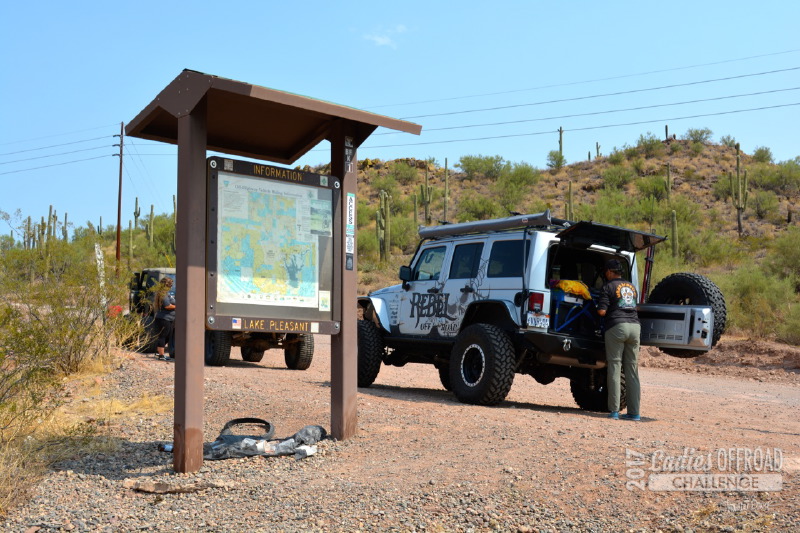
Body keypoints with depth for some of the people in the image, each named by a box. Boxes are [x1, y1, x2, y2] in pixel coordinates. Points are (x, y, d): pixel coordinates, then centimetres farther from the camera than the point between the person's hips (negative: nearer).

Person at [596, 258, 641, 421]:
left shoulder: (608, 287, 1)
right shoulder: (632, 287, 20)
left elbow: (602, 311, -7)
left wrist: (598, 308, 14)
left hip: (616, 326, -5)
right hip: (634, 326, 5)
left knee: (614, 368, -2)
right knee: (632, 370, 8)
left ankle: (614, 411, -4)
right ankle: (634, 412, 6)